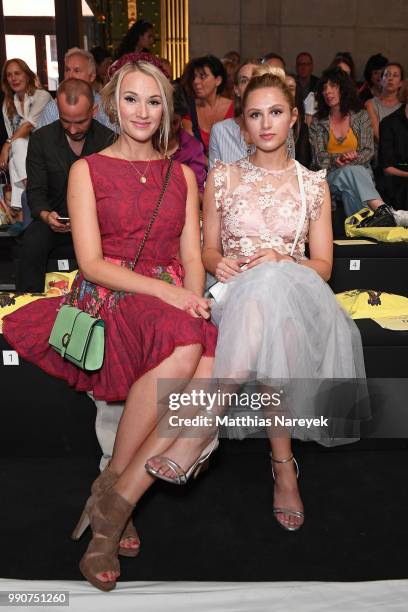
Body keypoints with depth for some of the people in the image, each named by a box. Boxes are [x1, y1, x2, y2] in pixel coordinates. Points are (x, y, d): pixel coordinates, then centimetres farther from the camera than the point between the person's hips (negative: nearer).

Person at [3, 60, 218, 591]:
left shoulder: (182, 175, 19)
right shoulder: (88, 170, 8)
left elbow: (192, 257, 11)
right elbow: (92, 262, -3)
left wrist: (193, 299, -11)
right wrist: (162, 290, -17)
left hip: (173, 303, 4)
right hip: (107, 301, -3)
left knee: (215, 365, -30)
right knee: (183, 350, -36)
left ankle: (116, 496, -18)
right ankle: (116, 495, -15)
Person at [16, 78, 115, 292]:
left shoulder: (109, 140, -1)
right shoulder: (41, 139, 3)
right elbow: (36, 191, 3)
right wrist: (46, 215, -21)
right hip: (56, 220, 1)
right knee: (33, 241, -29)